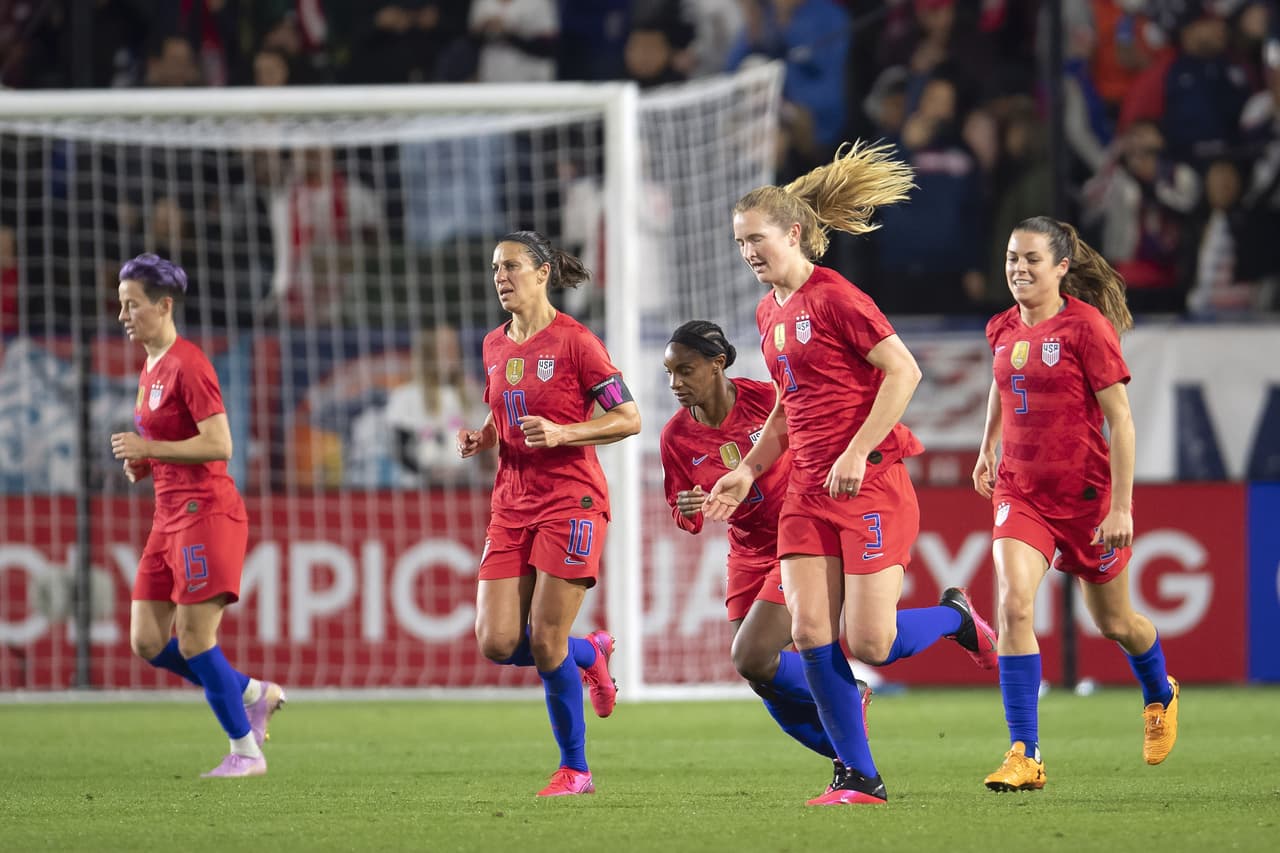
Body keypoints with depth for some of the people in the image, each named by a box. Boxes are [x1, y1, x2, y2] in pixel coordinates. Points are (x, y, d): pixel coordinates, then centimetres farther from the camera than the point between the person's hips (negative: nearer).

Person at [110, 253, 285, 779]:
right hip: (171, 515, 9)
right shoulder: (151, 367, 15)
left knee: (194, 642, -8)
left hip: (206, 513, -9)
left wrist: (149, 448, -20)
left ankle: (246, 750, 5)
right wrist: (140, 464, 7)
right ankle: (253, 694, 19)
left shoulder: (187, 365, -13)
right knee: (147, 642, 5)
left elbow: (219, 444, -20)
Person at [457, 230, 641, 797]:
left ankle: (575, 770, 7)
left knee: (546, 644, -9)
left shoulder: (574, 341, -8)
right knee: (497, 643, -5)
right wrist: (481, 439, 5)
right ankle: (590, 655, 25)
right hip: (512, 504, 6)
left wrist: (561, 433, -19)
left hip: (571, 500, -6)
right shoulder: (495, 346, 13)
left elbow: (628, 419, -7)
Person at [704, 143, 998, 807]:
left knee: (869, 643, -12)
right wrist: (749, 470, 18)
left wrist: (856, 453, -20)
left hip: (869, 483, -8)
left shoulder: (834, 297, -12)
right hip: (809, 490, 8)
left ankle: (955, 617, 21)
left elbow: (903, 371, -16)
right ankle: (859, 777, 0)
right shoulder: (770, 314, 14)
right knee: (809, 631, -7)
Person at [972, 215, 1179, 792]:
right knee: (1014, 603, -20)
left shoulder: (1086, 326, -14)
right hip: (1019, 492, 4)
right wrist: (987, 450, 34)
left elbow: (1120, 419, -14)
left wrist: (1122, 506, -18)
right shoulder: (1004, 329, 3)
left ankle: (1160, 698, 48)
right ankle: (1024, 755, -20)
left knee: (1114, 623, 14)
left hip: (1086, 494, -4)